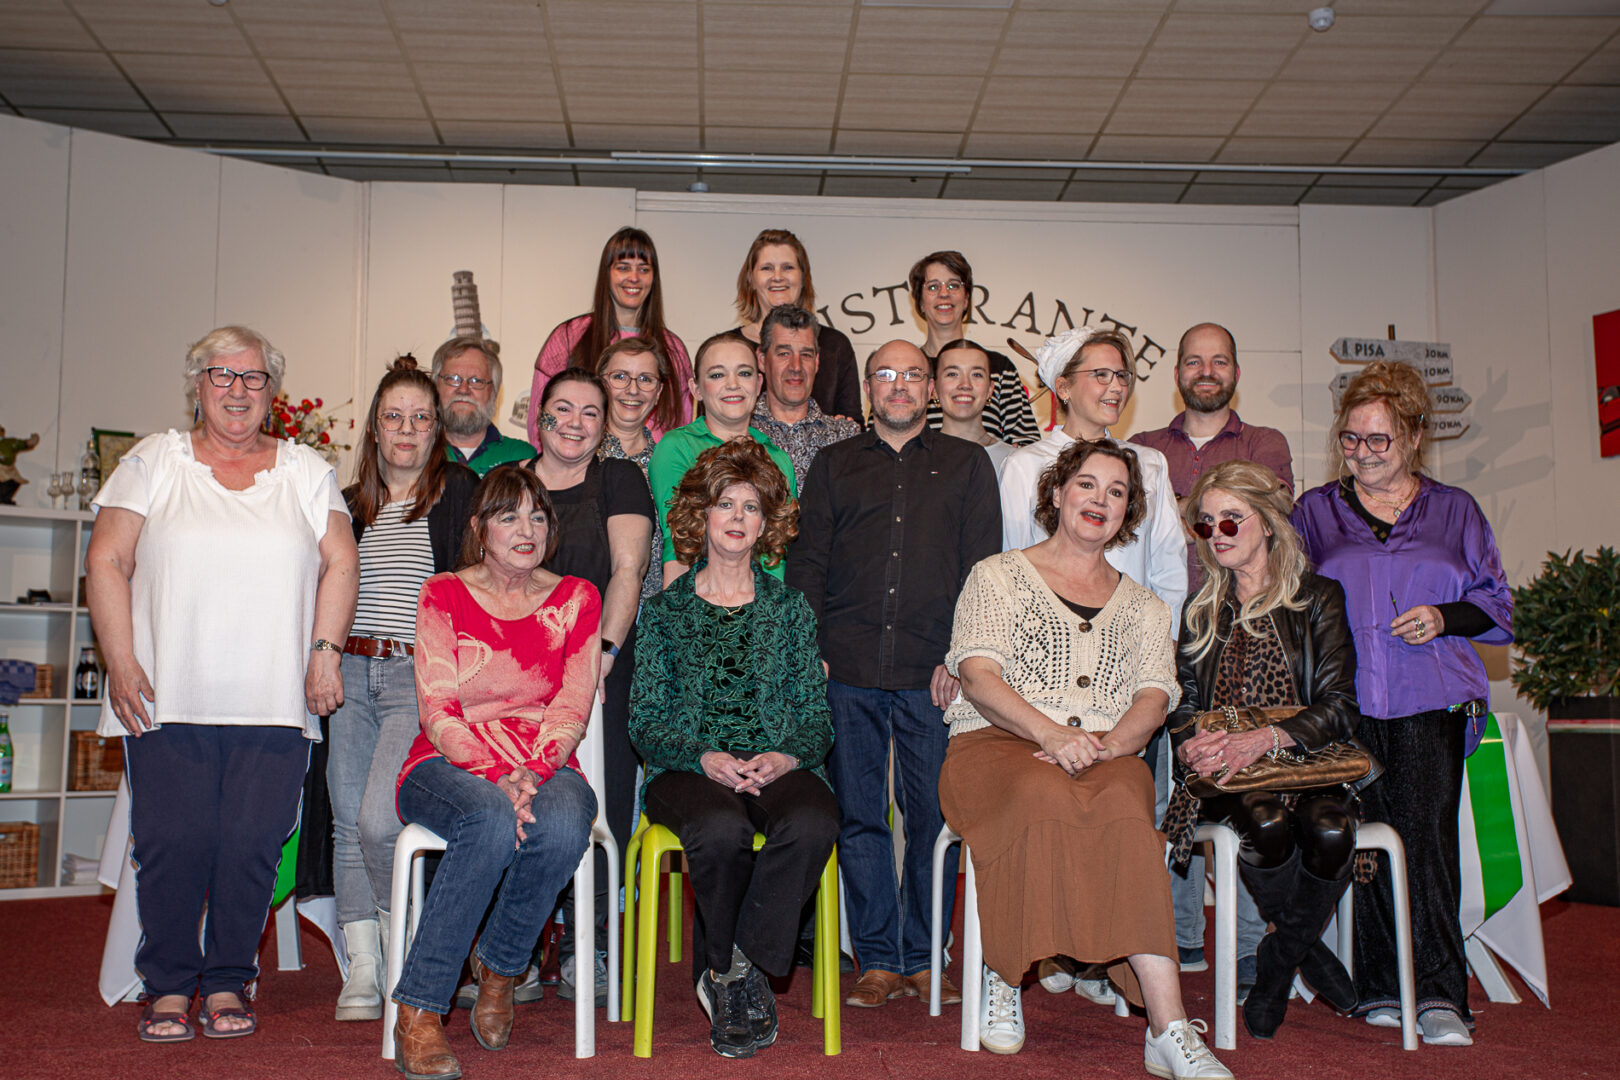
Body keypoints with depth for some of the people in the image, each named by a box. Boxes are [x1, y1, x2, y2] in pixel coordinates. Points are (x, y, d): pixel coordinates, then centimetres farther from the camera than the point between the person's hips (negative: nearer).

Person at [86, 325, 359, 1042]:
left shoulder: (307, 472, 13)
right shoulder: (153, 461, 9)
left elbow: (340, 564, 9)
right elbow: (106, 561, 4)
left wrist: (325, 650, -3)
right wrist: (121, 662, -6)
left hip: (275, 704, 1)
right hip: (167, 699, -1)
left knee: (252, 843, -3)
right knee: (171, 841, -5)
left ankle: (227, 983, 12)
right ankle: (168, 987, 12)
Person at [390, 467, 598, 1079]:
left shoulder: (575, 599, 10)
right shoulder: (444, 596, 5)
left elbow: (572, 709, 3)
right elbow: (438, 711, -4)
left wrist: (530, 774, -17)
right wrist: (497, 776, -20)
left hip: (544, 768, 2)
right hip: (449, 765, -2)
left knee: (562, 825, -35)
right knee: (492, 822, -38)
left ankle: (500, 969, -6)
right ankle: (418, 1012, -27)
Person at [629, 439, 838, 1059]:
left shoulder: (789, 608, 17)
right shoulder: (665, 611, 13)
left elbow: (817, 720, 11)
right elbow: (645, 723, 5)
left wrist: (787, 756, -12)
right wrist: (705, 758, -14)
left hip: (778, 768, 1)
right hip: (689, 770, -1)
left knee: (813, 824, -33)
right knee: (721, 831, -36)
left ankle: (730, 968, -16)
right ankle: (739, 980, -10)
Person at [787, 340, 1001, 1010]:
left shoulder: (965, 464, 14)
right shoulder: (833, 466, 17)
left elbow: (981, 567, 6)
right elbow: (807, 564, 12)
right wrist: (810, 650, 0)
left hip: (933, 674, -1)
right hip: (847, 671, 1)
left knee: (934, 815, 0)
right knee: (858, 815, 2)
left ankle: (922, 958, 13)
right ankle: (878, 960, 12)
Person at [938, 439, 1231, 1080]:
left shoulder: (1142, 606, 25)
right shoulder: (998, 576, 15)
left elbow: (1155, 695, 9)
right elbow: (977, 674, 0)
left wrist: (1110, 743, -14)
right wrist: (1051, 733, -17)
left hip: (1109, 757, 2)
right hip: (997, 743, -2)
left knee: (1124, 809, -36)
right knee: (1045, 797, -40)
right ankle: (1003, 978, -25)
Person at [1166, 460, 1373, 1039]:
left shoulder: (1318, 598, 5)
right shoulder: (1202, 611, 15)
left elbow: (1339, 707, -6)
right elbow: (1182, 703, 11)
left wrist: (1263, 740, -24)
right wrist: (1191, 744, -14)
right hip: (1225, 773, 1)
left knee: (1327, 829, -33)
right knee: (1266, 823, -33)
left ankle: (1279, 962, -4)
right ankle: (1307, 948, -2)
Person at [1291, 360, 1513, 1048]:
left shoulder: (1454, 511, 16)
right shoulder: (1315, 512, 17)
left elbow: (1496, 604, 15)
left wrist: (1445, 617, -5)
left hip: (1430, 704, 0)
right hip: (1346, 703, 1)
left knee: (1427, 830, -14)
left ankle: (1440, 993, -12)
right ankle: (1382, 988, 2)